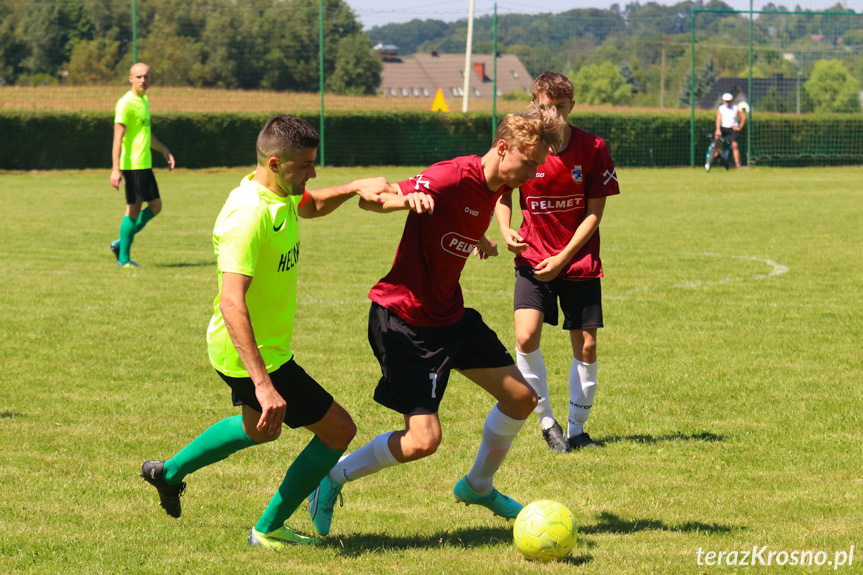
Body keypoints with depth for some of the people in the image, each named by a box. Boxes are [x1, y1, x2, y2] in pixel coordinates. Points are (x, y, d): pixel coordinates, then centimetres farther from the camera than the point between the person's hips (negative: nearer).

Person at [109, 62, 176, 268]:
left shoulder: (144, 101, 16)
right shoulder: (126, 103, -13)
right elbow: (118, 137, -18)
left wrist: (164, 150, 25)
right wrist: (115, 169, -23)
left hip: (145, 165, 9)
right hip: (132, 164, -9)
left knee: (155, 206, 12)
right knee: (134, 210, -5)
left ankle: (121, 244, 19)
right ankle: (123, 258, 2)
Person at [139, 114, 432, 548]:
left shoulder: (281, 194, -1)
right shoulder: (249, 215, -31)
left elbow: (312, 206, 25)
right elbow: (232, 301, -38)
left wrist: (354, 188, 3)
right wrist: (263, 383, -44)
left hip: (259, 347, 10)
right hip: (254, 354, -10)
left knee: (260, 430, 33)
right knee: (338, 430, -2)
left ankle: (169, 472, 48)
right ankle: (269, 529, 10)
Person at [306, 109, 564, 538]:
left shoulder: (495, 188, 6)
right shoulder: (453, 178, -23)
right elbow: (370, 198, -27)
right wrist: (404, 197, -46)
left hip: (449, 313, 9)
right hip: (404, 320, -9)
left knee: (521, 397, 10)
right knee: (423, 440, -13)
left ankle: (478, 486, 33)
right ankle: (332, 478, 9)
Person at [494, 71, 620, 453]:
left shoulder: (593, 148, -9)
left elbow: (594, 213, -6)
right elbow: (502, 190, 10)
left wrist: (563, 258, -13)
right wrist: (505, 230, -9)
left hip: (579, 260, 0)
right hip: (534, 257, 0)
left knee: (586, 347, 1)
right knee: (526, 337, -18)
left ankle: (576, 429, 20)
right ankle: (547, 421, 0)